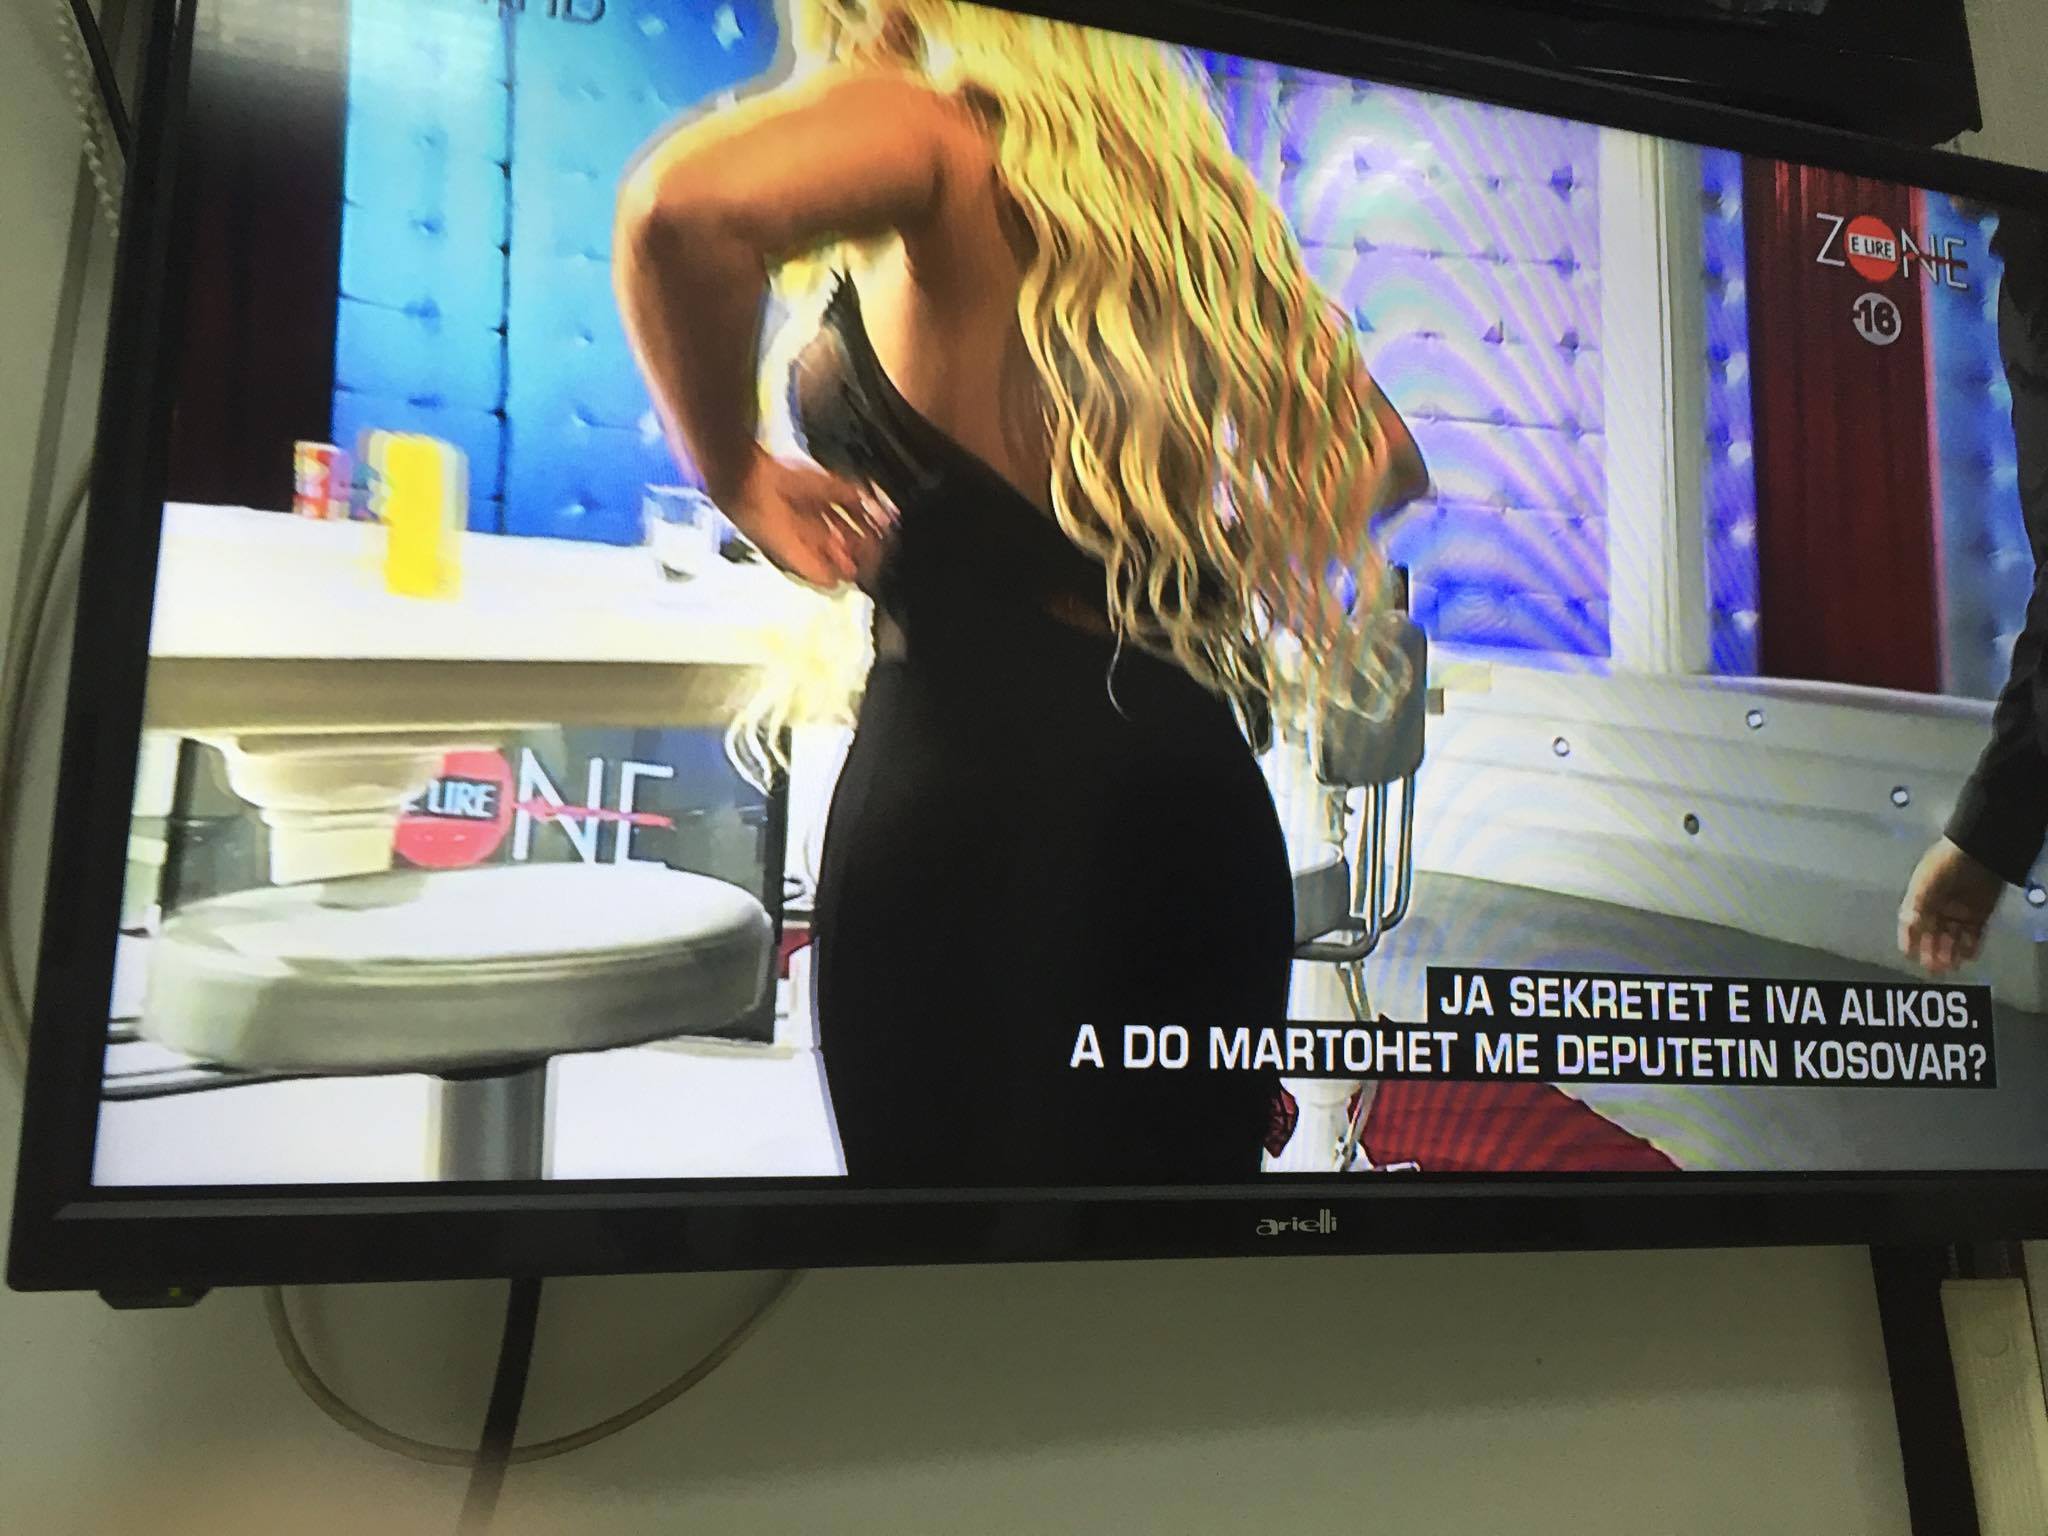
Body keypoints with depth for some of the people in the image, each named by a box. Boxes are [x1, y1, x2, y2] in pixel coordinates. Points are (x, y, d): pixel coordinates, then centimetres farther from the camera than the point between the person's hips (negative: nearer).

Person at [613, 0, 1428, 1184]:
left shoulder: (924, 122, -2)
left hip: (974, 767, -6)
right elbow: (1383, 451, 26)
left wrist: (736, 472, -10)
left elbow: (684, 205, -25)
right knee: (1176, 1167, 18)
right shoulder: (1184, 190, 18)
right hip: (1202, 803, 7)